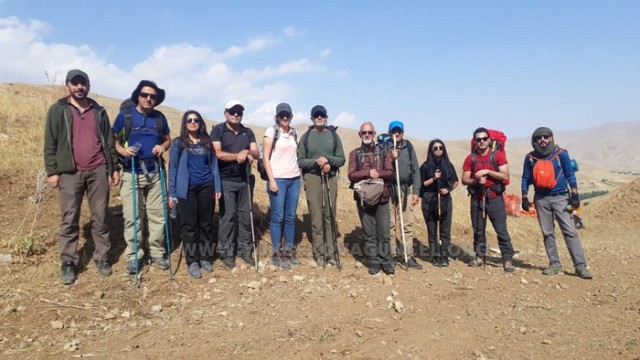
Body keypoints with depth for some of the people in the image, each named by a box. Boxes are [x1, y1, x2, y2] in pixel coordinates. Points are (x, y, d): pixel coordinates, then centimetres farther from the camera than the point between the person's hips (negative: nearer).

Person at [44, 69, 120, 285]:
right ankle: (68, 263, 12)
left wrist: (114, 168, 9)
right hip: (70, 173, -2)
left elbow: (109, 142, 14)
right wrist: (52, 171, -5)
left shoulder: (99, 111, 12)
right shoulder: (58, 110, 5)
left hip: (98, 171, 2)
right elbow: (50, 143, 2)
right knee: (69, 220, 2)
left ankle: (102, 258, 14)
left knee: (100, 218, 5)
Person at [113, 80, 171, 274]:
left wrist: (163, 146, -5)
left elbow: (168, 139, 17)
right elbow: (113, 140, 2)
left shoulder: (160, 117, 6)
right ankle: (133, 256, 11)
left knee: (157, 214, 7)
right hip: (131, 173, -3)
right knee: (131, 216, 0)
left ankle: (157, 253, 18)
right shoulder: (125, 115, -3)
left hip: (155, 172, 3)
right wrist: (122, 150, -19)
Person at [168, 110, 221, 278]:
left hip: (206, 187, 3)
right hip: (187, 189, -2)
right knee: (189, 225, 1)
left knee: (206, 223, 8)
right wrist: (172, 193, -3)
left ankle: (205, 258, 20)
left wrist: (217, 187, 2)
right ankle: (192, 262, 10)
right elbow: (173, 168, 2)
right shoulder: (178, 143, 3)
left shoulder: (207, 142, 10)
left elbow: (214, 165, 10)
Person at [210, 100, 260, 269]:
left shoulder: (248, 132, 13)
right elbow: (218, 153, -13)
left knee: (245, 215, 7)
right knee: (228, 216, -4)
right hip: (226, 180, -4)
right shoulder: (218, 130, 0)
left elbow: (257, 153, 4)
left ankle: (245, 250, 17)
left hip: (245, 180, 4)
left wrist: (247, 152, -17)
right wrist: (238, 155, -16)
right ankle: (226, 252, 6)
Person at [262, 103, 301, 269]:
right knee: (278, 217, -1)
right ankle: (277, 253, 8)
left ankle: (289, 250, 18)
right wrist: (271, 180, -12)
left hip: (294, 179, 5)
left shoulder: (294, 133, 12)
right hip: (278, 179, -5)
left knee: (290, 216, 8)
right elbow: (265, 157, -6)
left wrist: (298, 173, 8)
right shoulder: (271, 131, -3)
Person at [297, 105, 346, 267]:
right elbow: (300, 161, 1)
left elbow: (342, 159, 5)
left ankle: (331, 252, 10)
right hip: (312, 178, -1)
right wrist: (316, 162, -15)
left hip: (331, 178, 1)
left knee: (330, 216, 3)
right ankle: (319, 254, 5)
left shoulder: (334, 135, 9)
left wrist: (328, 160, -13)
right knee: (316, 217, -2)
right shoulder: (306, 137, 6)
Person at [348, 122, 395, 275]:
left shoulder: (383, 152, 10)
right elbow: (352, 175, -5)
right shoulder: (354, 154, 7)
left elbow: (390, 173, 1)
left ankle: (386, 261, 14)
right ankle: (374, 262, 15)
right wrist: (368, 173, -18)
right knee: (369, 233, 5)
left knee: (384, 233, 2)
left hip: (382, 198, 1)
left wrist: (377, 174, -16)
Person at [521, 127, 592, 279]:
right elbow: (526, 179, 9)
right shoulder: (530, 157, 3)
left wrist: (574, 195, -4)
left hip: (560, 197, -2)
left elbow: (570, 175, 2)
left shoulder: (561, 154, -2)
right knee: (547, 233, 5)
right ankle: (555, 264, 13)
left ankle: (580, 266, -6)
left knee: (570, 231, -8)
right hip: (541, 199, 2)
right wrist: (524, 198, 4)